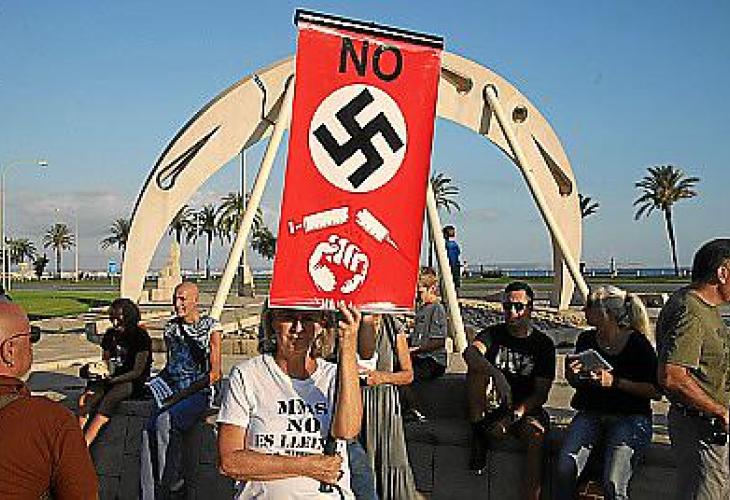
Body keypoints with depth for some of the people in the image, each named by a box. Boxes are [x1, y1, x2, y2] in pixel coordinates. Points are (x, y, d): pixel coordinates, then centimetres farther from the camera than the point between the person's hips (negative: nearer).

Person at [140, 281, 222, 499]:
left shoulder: (211, 327, -1)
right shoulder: (170, 328, 16)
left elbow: (215, 374, -6)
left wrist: (183, 393, -14)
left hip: (200, 393, -5)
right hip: (174, 393, 5)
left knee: (165, 420, -32)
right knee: (148, 431, -23)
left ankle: (173, 480, -15)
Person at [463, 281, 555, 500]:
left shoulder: (543, 344, 1)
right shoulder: (493, 334, 3)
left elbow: (541, 393, -5)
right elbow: (470, 352, -22)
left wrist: (518, 411, -23)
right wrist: (496, 375, -41)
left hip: (526, 407, -1)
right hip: (491, 405, 1)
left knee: (535, 433, -33)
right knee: (476, 369, -24)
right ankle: (478, 433, -17)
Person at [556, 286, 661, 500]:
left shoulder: (638, 343, -6)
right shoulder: (586, 340, 9)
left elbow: (656, 391, -8)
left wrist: (616, 381, -17)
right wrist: (572, 375, -1)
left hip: (630, 418, -4)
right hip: (591, 414, 4)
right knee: (565, 470, -21)